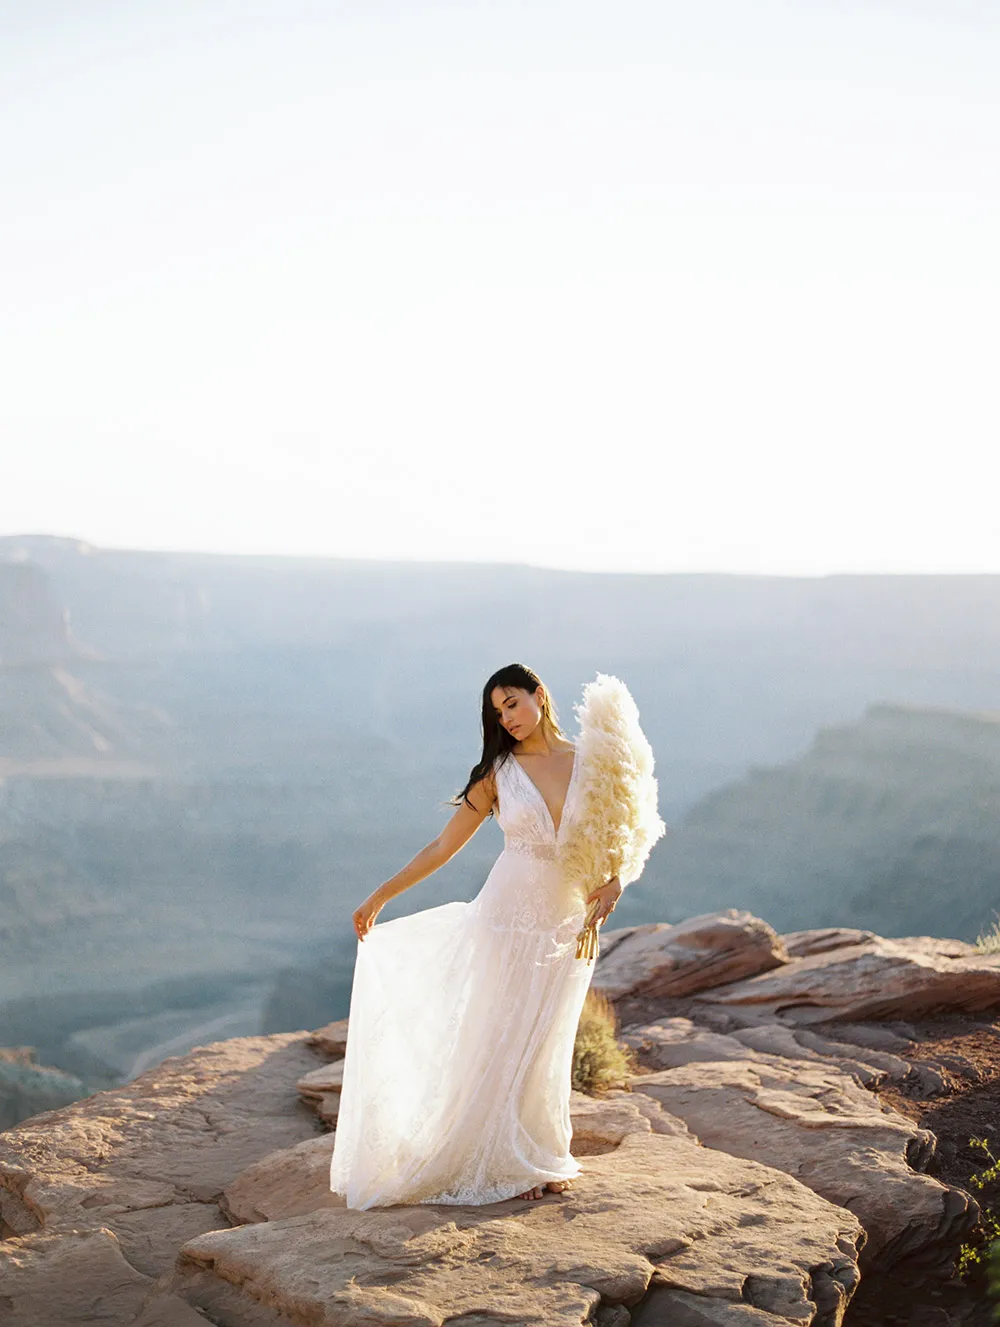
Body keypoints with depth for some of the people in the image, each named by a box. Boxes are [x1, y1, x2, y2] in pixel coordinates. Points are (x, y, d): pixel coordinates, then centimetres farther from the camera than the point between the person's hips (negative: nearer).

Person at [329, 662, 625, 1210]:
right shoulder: (498, 772, 0)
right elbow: (443, 846, 3)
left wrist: (613, 883, -15)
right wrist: (380, 896, 1)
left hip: (567, 927, 1)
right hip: (507, 918, -1)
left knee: (545, 1046, 7)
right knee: (499, 1043, 2)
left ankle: (542, 1159, 24)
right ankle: (510, 1163, 16)